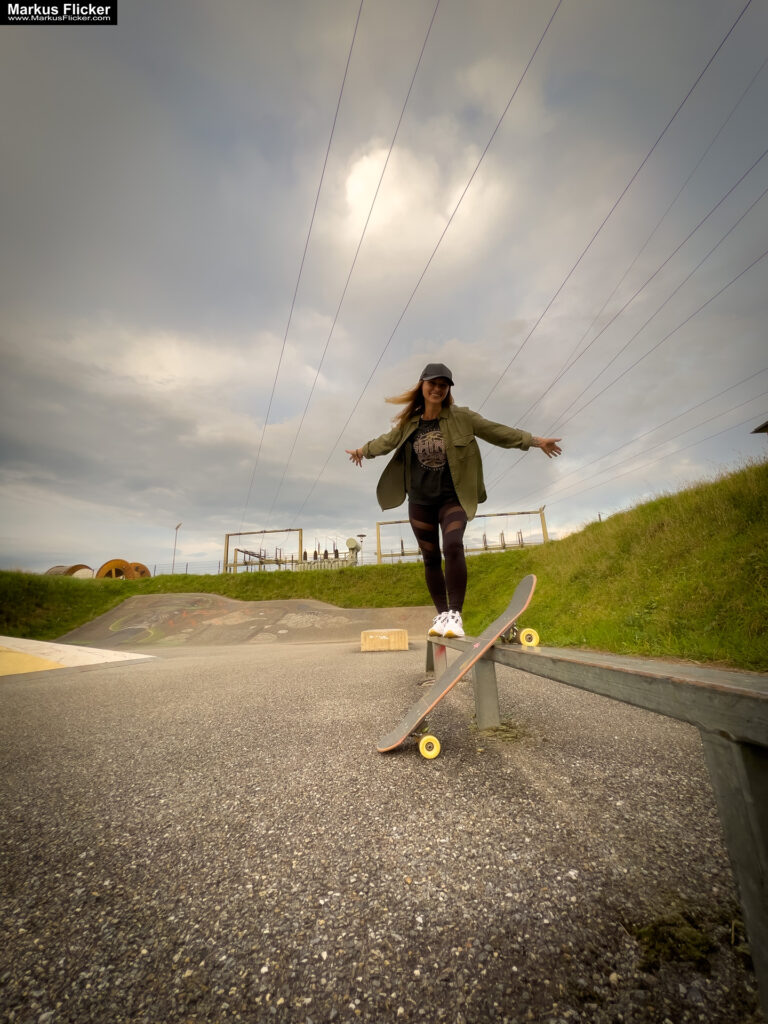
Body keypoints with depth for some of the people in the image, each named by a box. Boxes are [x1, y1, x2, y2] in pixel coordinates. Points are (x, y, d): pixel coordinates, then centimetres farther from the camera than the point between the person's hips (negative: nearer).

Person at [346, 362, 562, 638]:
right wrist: (363, 450, 36)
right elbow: (387, 441, 22)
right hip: (420, 501, 3)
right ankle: (442, 615, 16)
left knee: (453, 547, -24)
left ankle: (455, 614, -18)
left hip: (452, 498, -3)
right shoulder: (409, 423, 4)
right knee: (431, 558, 5)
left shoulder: (461, 417, -2)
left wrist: (535, 441, -1)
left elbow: (497, 431, 1)